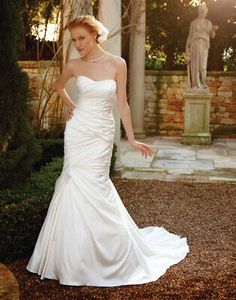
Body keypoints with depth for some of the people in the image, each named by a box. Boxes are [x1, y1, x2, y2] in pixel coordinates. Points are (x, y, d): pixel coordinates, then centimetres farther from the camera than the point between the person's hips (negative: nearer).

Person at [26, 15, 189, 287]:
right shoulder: (73, 65, 2)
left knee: (94, 187, -4)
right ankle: (76, 258, 16)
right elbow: (59, 86, 24)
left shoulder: (117, 64, -3)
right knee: (77, 183, 0)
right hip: (77, 131, 2)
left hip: (101, 134, -2)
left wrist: (131, 139, 0)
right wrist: (69, 105, 10)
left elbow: (122, 103, 0)